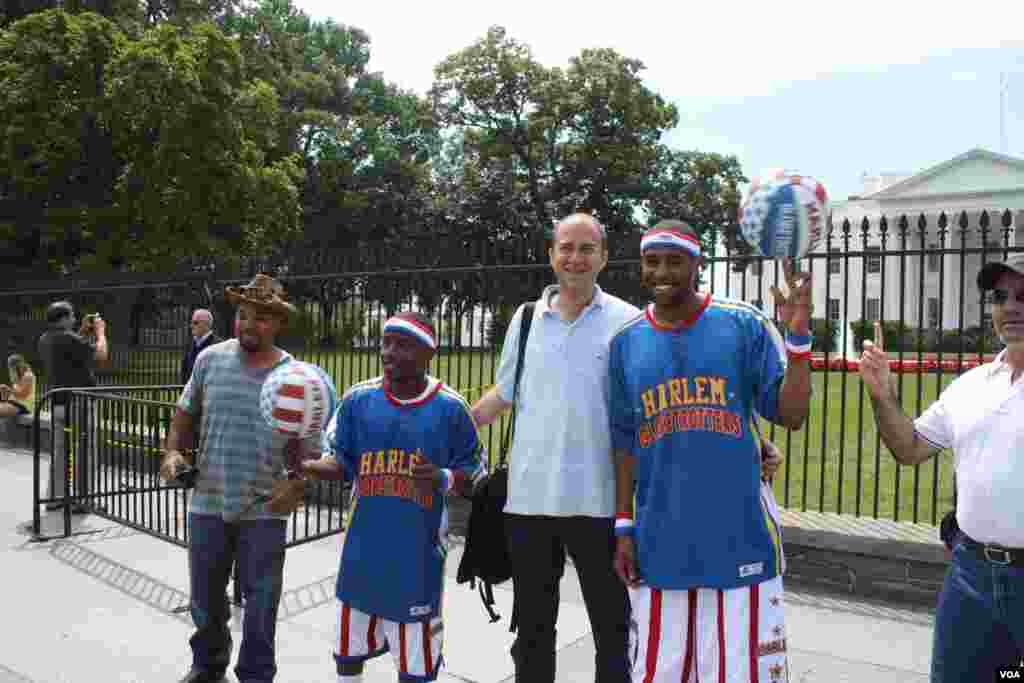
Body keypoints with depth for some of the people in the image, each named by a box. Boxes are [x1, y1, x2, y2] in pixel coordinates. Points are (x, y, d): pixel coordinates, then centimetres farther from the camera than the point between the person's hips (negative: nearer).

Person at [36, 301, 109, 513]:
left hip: (56, 403, 8)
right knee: (82, 451, 0)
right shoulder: (70, 338, -18)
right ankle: (81, 500, 5)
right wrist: (100, 331, -4)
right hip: (77, 402, -8)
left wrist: (83, 332, 18)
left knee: (58, 450, 15)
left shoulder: (44, 340, 8)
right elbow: (101, 355, -18)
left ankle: (54, 497, 20)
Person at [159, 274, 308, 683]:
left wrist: (298, 484, -18)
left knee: (260, 602, 10)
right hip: (208, 502, 3)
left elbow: (309, 442, -3)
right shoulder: (210, 359, -2)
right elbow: (186, 411, 11)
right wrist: (173, 451, -5)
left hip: (264, 509, -2)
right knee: (205, 596, 20)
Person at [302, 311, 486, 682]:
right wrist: (304, 466, -16)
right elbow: (340, 462, 3)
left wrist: (444, 479, -20)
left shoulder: (450, 407, -9)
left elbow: (473, 474, -1)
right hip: (365, 546, 3)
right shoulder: (358, 398, -3)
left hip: (419, 551, -2)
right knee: (349, 644, 20)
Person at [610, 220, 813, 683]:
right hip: (660, 543, 3)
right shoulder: (626, 343, 7)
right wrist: (623, 526, 7)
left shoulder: (744, 325, -2)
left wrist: (797, 337, -17)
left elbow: (792, 415, -5)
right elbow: (624, 441, 10)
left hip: (739, 538, -2)